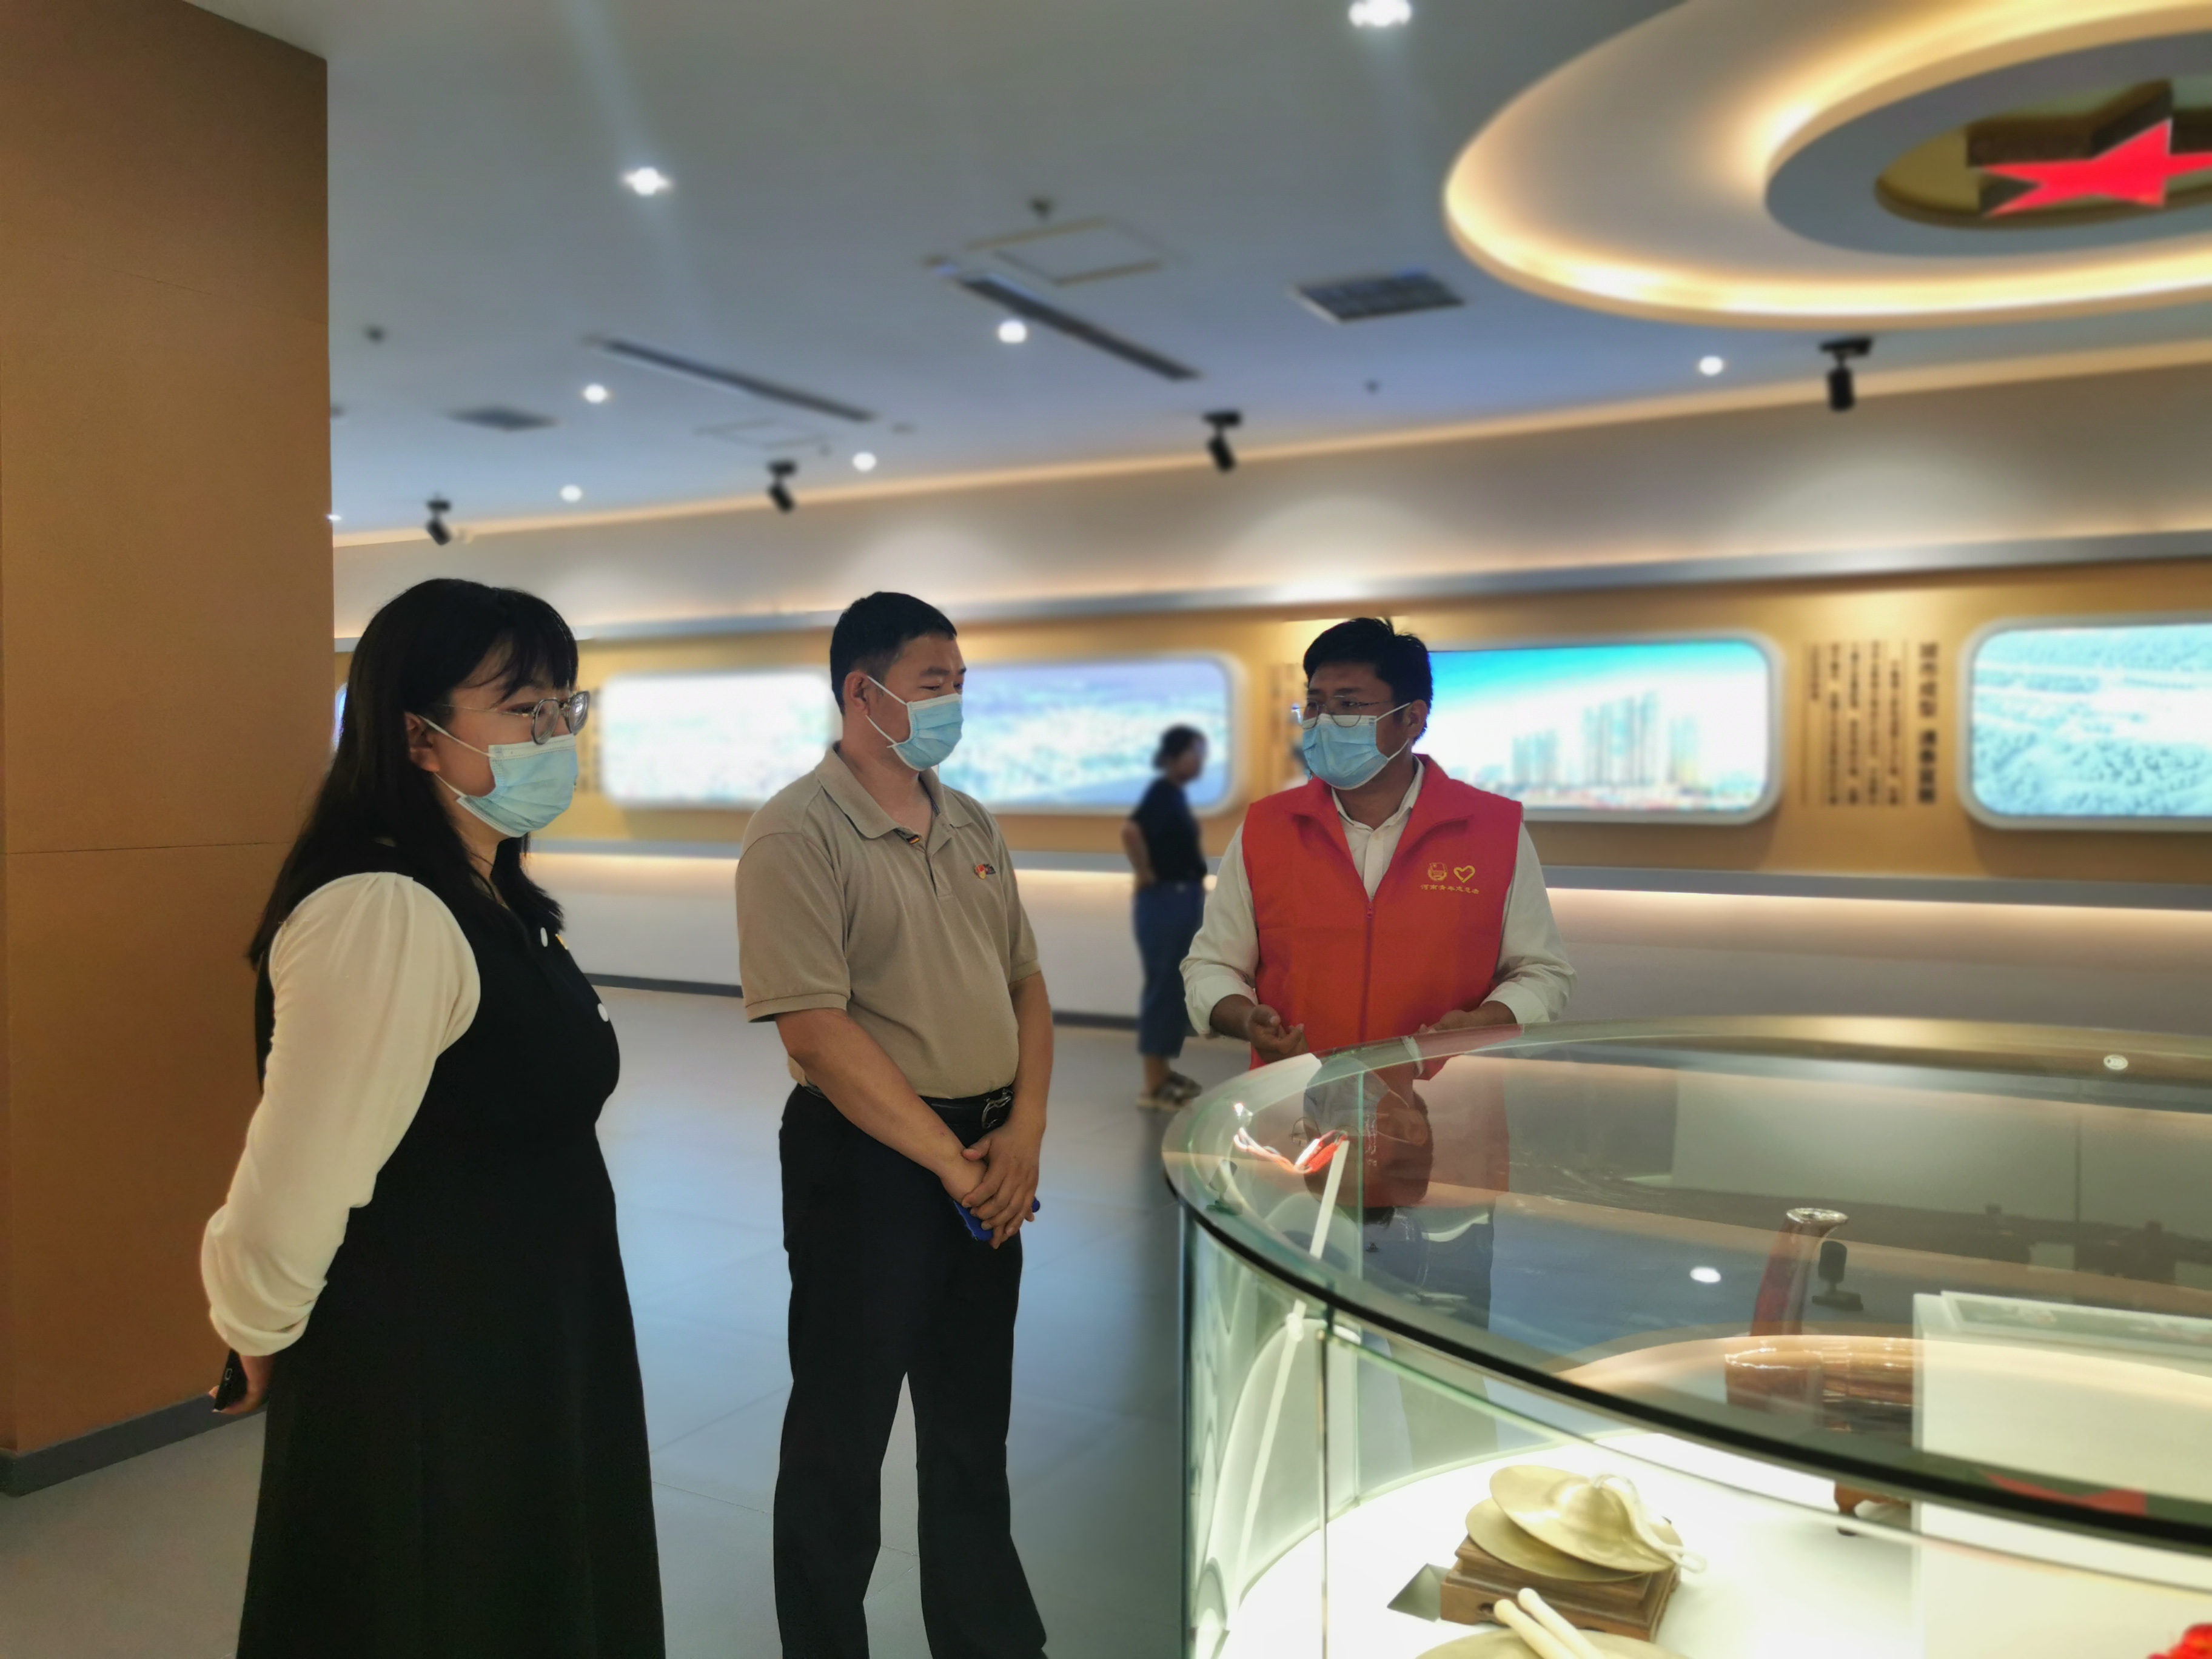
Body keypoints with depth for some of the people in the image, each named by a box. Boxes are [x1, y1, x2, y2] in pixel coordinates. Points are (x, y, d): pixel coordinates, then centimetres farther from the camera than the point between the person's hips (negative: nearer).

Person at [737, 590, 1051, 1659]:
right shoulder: (799, 834, -14)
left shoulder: (969, 827, 8)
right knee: (843, 1436, 11)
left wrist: (1022, 1133, -4)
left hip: (990, 1164, 7)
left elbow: (1024, 983, 11)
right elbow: (816, 1028, -21)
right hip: (866, 1162, -7)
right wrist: (948, 1163, -17)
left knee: (973, 1425, 20)